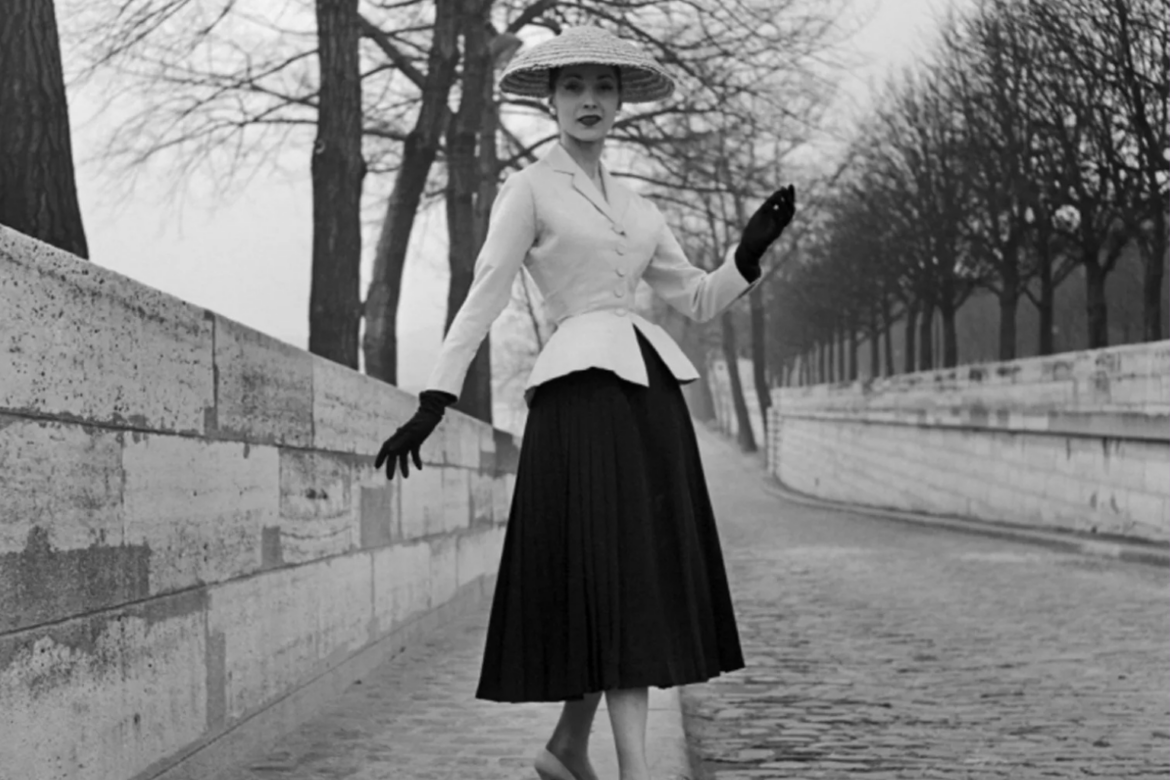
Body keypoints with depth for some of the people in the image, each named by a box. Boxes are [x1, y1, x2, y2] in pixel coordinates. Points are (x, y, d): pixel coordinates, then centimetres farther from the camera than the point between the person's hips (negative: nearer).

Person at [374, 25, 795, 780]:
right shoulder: (528, 189, 3)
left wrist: (752, 248, 2)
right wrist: (433, 402, -12)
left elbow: (698, 300, 19)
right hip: (582, 390, -7)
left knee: (647, 577, 7)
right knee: (613, 573, -13)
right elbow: (485, 298, -4)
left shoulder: (635, 205, 20)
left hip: (651, 390, 7)